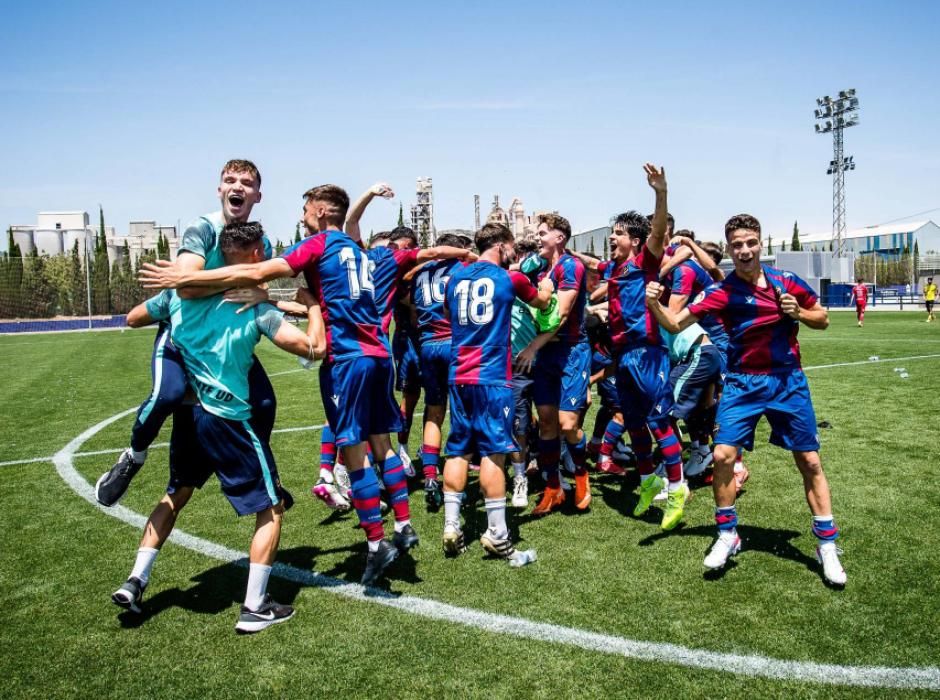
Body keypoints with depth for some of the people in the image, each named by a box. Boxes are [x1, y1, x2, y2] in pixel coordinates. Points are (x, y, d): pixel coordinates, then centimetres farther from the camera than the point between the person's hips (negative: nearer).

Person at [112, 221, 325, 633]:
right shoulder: (256, 307, -12)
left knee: (176, 495, 29)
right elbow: (315, 348, -16)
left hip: (186, 412, 6)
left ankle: (135, 581, 29)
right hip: (228, 419, -6)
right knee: (271, 507, 8)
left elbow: (132, 319, 18)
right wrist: (312, 305, 0)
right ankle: (254, 608, 9)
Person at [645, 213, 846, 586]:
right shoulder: (722, 291, -8)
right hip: (743, 383, -1)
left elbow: (822, 318, 9)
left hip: (788, 380, 1)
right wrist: (654, 304, -32)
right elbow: (676, 324, -13)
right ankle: (727, 535, 10)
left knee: (809, 461, 4)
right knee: (723, 455, -11)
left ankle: (827, 545, 19)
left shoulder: (786, 281, -3)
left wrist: (798, 313, -12)